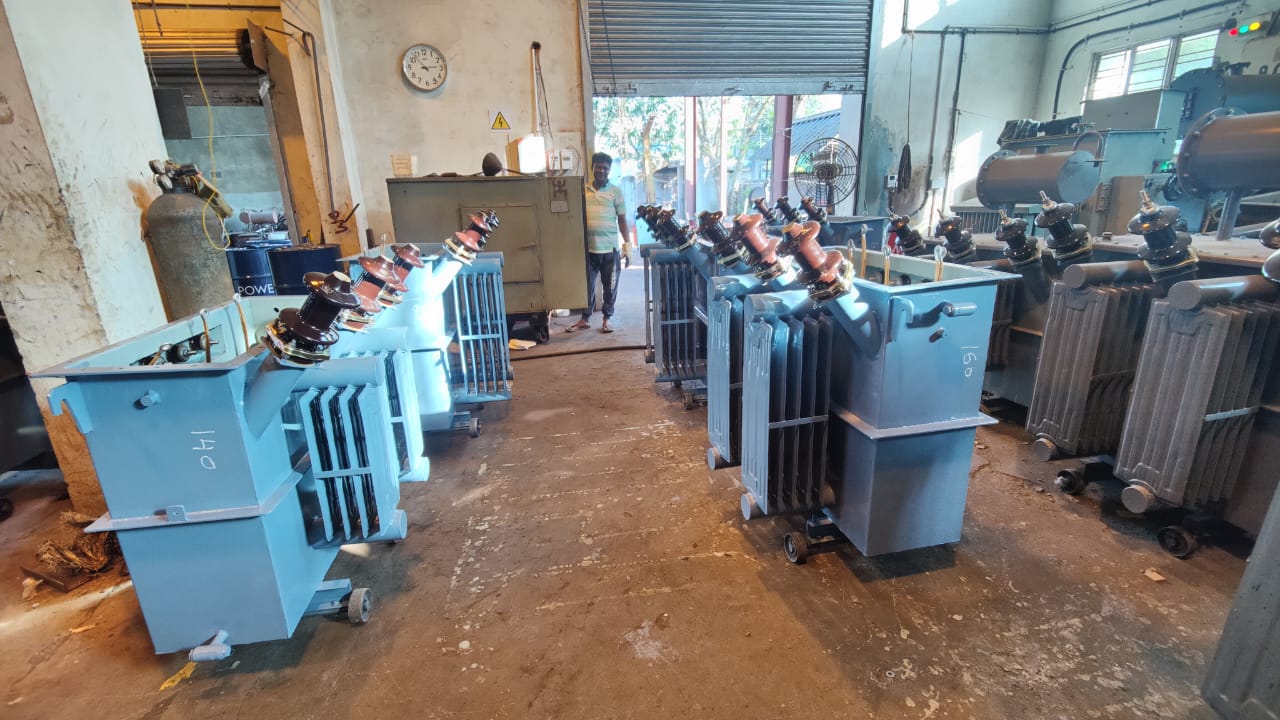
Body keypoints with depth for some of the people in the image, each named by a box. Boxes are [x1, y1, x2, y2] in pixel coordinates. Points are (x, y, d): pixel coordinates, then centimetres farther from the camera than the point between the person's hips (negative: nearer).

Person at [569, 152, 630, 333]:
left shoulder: (615, 191, 1)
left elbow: (622, 220, 1)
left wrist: (627, 245, -6)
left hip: (610, 249, -2)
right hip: (588, 248, 2)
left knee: (610, 287, 6)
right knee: (586, 285, 9)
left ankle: (606, 320, 21)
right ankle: (585, 319, 23)